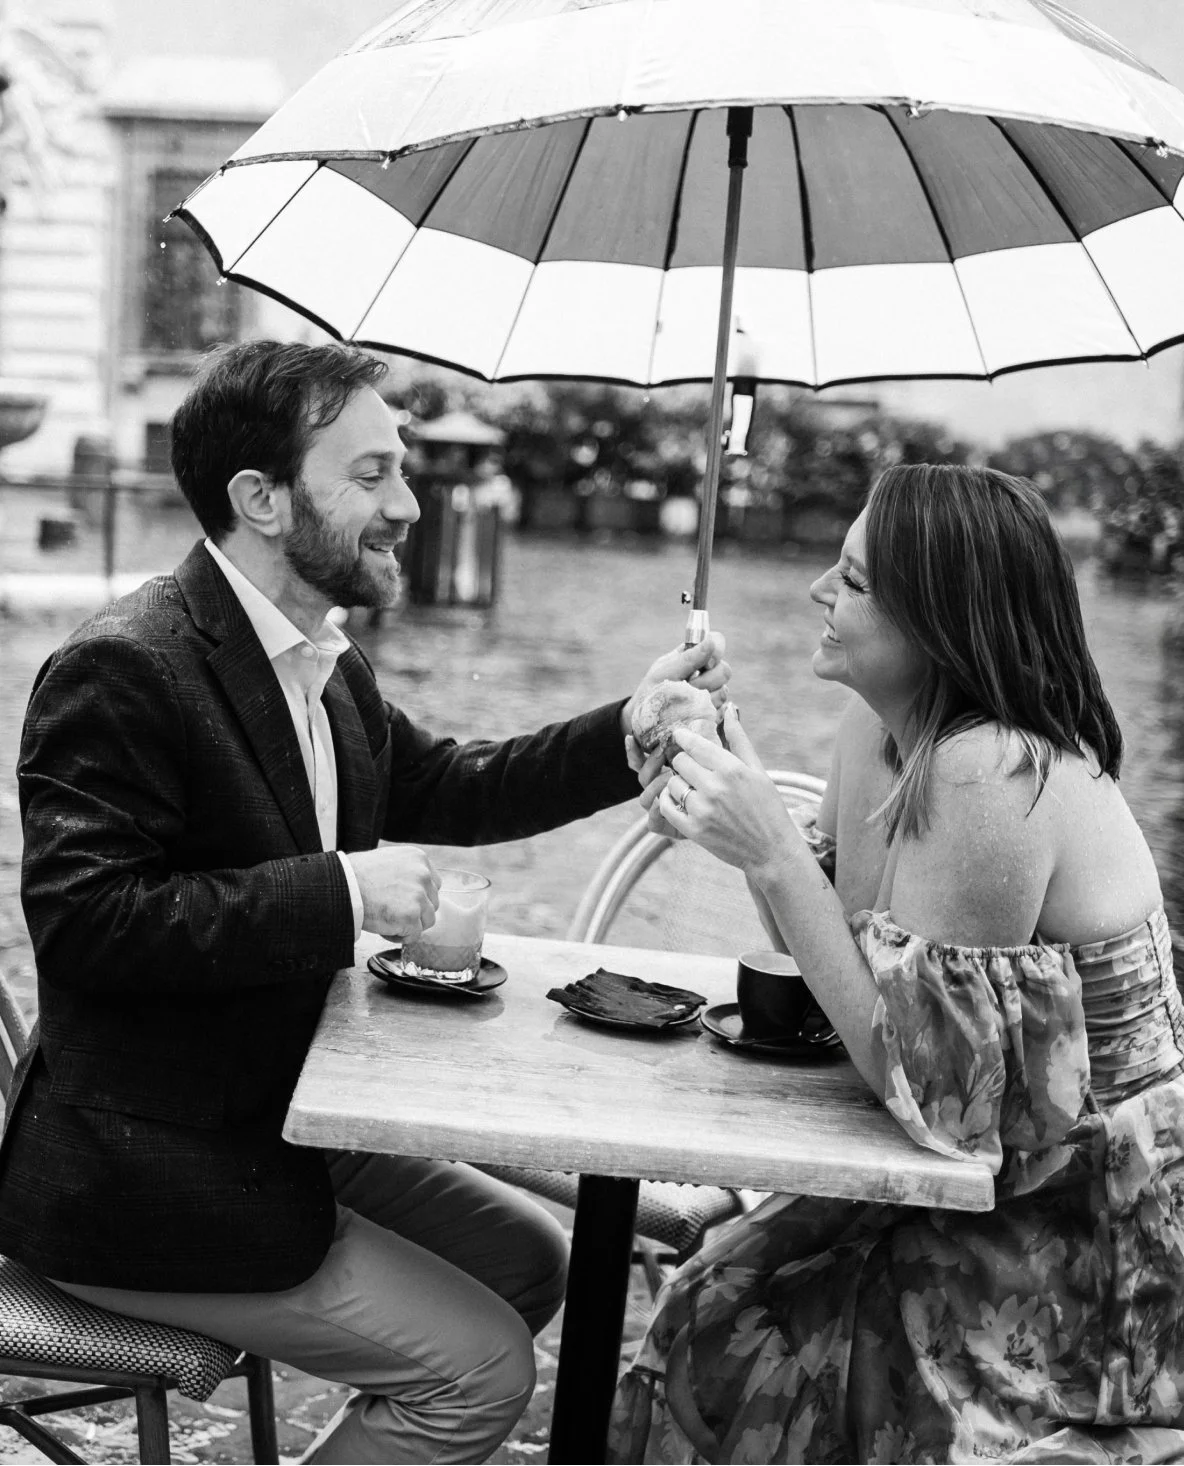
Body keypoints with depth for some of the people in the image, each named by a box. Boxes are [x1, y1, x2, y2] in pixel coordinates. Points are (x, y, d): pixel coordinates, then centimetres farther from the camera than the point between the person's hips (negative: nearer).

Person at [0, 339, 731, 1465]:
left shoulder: (328, 666, 5)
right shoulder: (120, 670, -21)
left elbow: (450, 791, 16)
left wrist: (632, 725, 2)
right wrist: (340, 892, -28)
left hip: (276, 1127, 9)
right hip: (140, 1178, -9)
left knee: (531, 1257, 15)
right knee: (483, 1369, -7)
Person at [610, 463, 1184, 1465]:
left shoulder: (995, 778, -27)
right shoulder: (880, 724, -1)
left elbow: (918, 1068, -25)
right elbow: (823, 934, 8)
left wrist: (773, 851, -28)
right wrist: (735, 819, -8)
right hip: (987, 1181, 8)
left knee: (750, 1348, -10)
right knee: (715, 1313, -1)